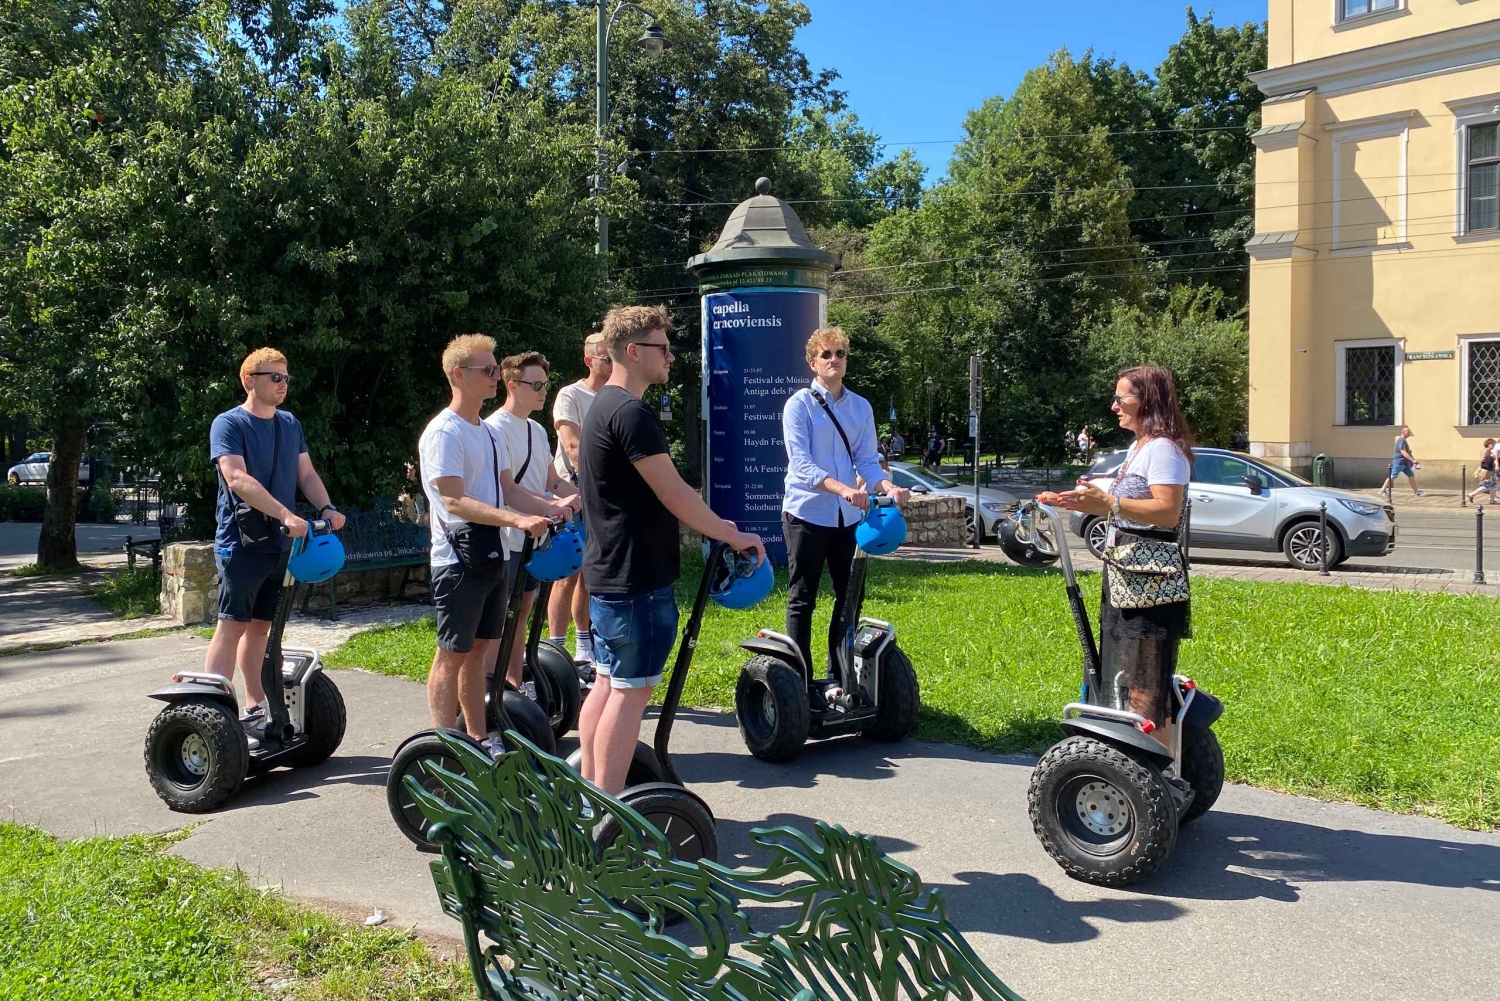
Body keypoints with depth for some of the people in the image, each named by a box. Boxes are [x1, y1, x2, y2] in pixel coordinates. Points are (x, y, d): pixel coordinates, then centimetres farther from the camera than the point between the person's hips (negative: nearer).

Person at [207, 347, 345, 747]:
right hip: (241, 543, -6)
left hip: (280, 544, 6)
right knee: (232, 625, -7)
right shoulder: (229, 424, -7)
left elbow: (307, 474, 12)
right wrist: (286, 515, -30)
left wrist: (326, 508, -9)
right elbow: (238, 478, -20)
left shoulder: (290, 424, 13)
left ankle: (255, 709, 19)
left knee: (260, 625, 12)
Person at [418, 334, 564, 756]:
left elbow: (507, 491, 18)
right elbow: (454, 501, -22)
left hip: (491, 557, 8)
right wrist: (517, 520, -31)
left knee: (479, 650, 14)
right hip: (459, 559, -8)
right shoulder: (444, 433, -13)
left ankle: (478, 739, 22)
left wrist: (552, 510, 4)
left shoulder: (489, 432, 15)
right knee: (452, 654, -2)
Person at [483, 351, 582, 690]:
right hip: (507, 542, -9)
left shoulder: (537, 430, 15)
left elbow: (553, 481, 17)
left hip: (533, 538, 9)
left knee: (520, 615, 14)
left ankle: (515, 687, 23)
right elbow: (507, 490, -20)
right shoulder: (496, 428, -13)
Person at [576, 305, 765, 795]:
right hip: (636, 577, -10)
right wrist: (733, 536, -8)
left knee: (608, 683, 15)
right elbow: (675, 495, -19)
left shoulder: (604, 406, 15)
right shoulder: (631, 412, -18)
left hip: (607, 571, 10)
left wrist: (712, 524, 19)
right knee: (631, 690, -3)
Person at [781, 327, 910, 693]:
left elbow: (867, 460, 6)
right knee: (803, 600, 2)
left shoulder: (861, 407, 9)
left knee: (849, 596, 12)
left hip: (849, 516, 5)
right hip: (806, 514, -5)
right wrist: (843, 489, -32)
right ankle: (801, 680, 10)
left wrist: (889, 487, -16)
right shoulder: (799, 405, -6)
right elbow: (800, 464, -17)